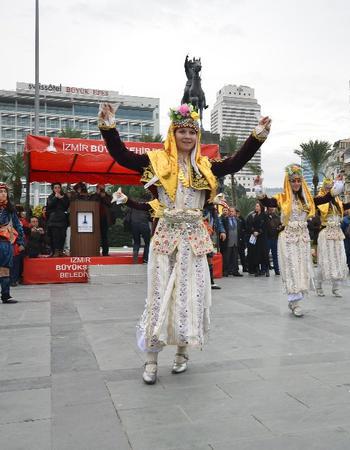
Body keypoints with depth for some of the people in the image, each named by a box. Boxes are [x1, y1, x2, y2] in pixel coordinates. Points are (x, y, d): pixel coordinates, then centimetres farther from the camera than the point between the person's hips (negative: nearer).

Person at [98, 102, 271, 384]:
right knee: (160, 294, 1)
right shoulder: (157, 160, 2)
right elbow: (122, 156, -2)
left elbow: (236, 163, 8)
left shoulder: (204, 166, 9)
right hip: (165, 236, -2)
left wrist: (259, 135, 4)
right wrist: (109, 126, -13)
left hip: (194, 238, 2)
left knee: (189, 294, 7)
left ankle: (182, 351, 25)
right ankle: (151, 359, 13)